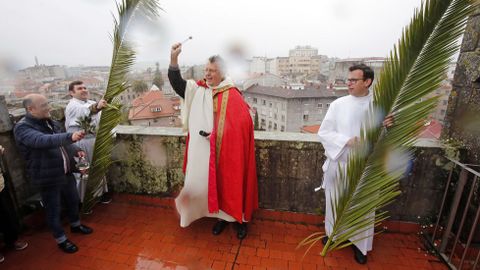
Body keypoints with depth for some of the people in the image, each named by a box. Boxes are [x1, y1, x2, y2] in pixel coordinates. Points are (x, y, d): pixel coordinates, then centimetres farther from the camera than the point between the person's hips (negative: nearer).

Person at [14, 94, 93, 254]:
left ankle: (75, 225, 46)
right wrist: (70, 136, -56)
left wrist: (75, 150, -1)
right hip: (48, 178, -7)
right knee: (54, 210, 10)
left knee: (73, 200, 22)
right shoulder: (22, 128, -19)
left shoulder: (49, 122, 6)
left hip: (66, 173, 7)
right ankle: (61, 240, 29)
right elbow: (43, 141, -40)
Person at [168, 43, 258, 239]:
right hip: (205, 151, 4)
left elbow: (244, 122, -12)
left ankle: (240, 218, 27)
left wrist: (216, 133, -16)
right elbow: (176, 83, 0)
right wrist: (173, 58, -14)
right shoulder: (199, 90, 6)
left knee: (232, 183, 7)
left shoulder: (232, 96, -7)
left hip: (228, 151, -4)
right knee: (213, 183, 13)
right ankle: (221, 216, 34)